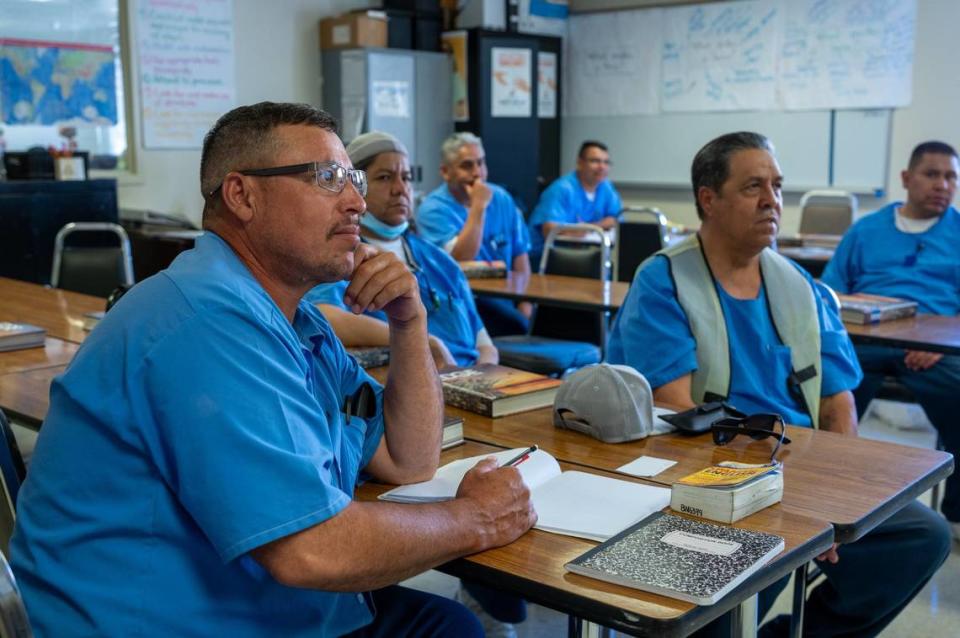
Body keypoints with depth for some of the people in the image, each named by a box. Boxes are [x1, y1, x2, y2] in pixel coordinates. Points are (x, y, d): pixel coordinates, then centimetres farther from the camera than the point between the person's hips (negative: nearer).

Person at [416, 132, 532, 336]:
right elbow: (460, 262, -19)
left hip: (505, 294, 6)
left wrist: (525, 305, -3)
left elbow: (519, 253, 10)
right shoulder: (433, 209, -7)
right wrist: (478, 207, -18)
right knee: (518, 326, -31)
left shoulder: (501, 198, 10)